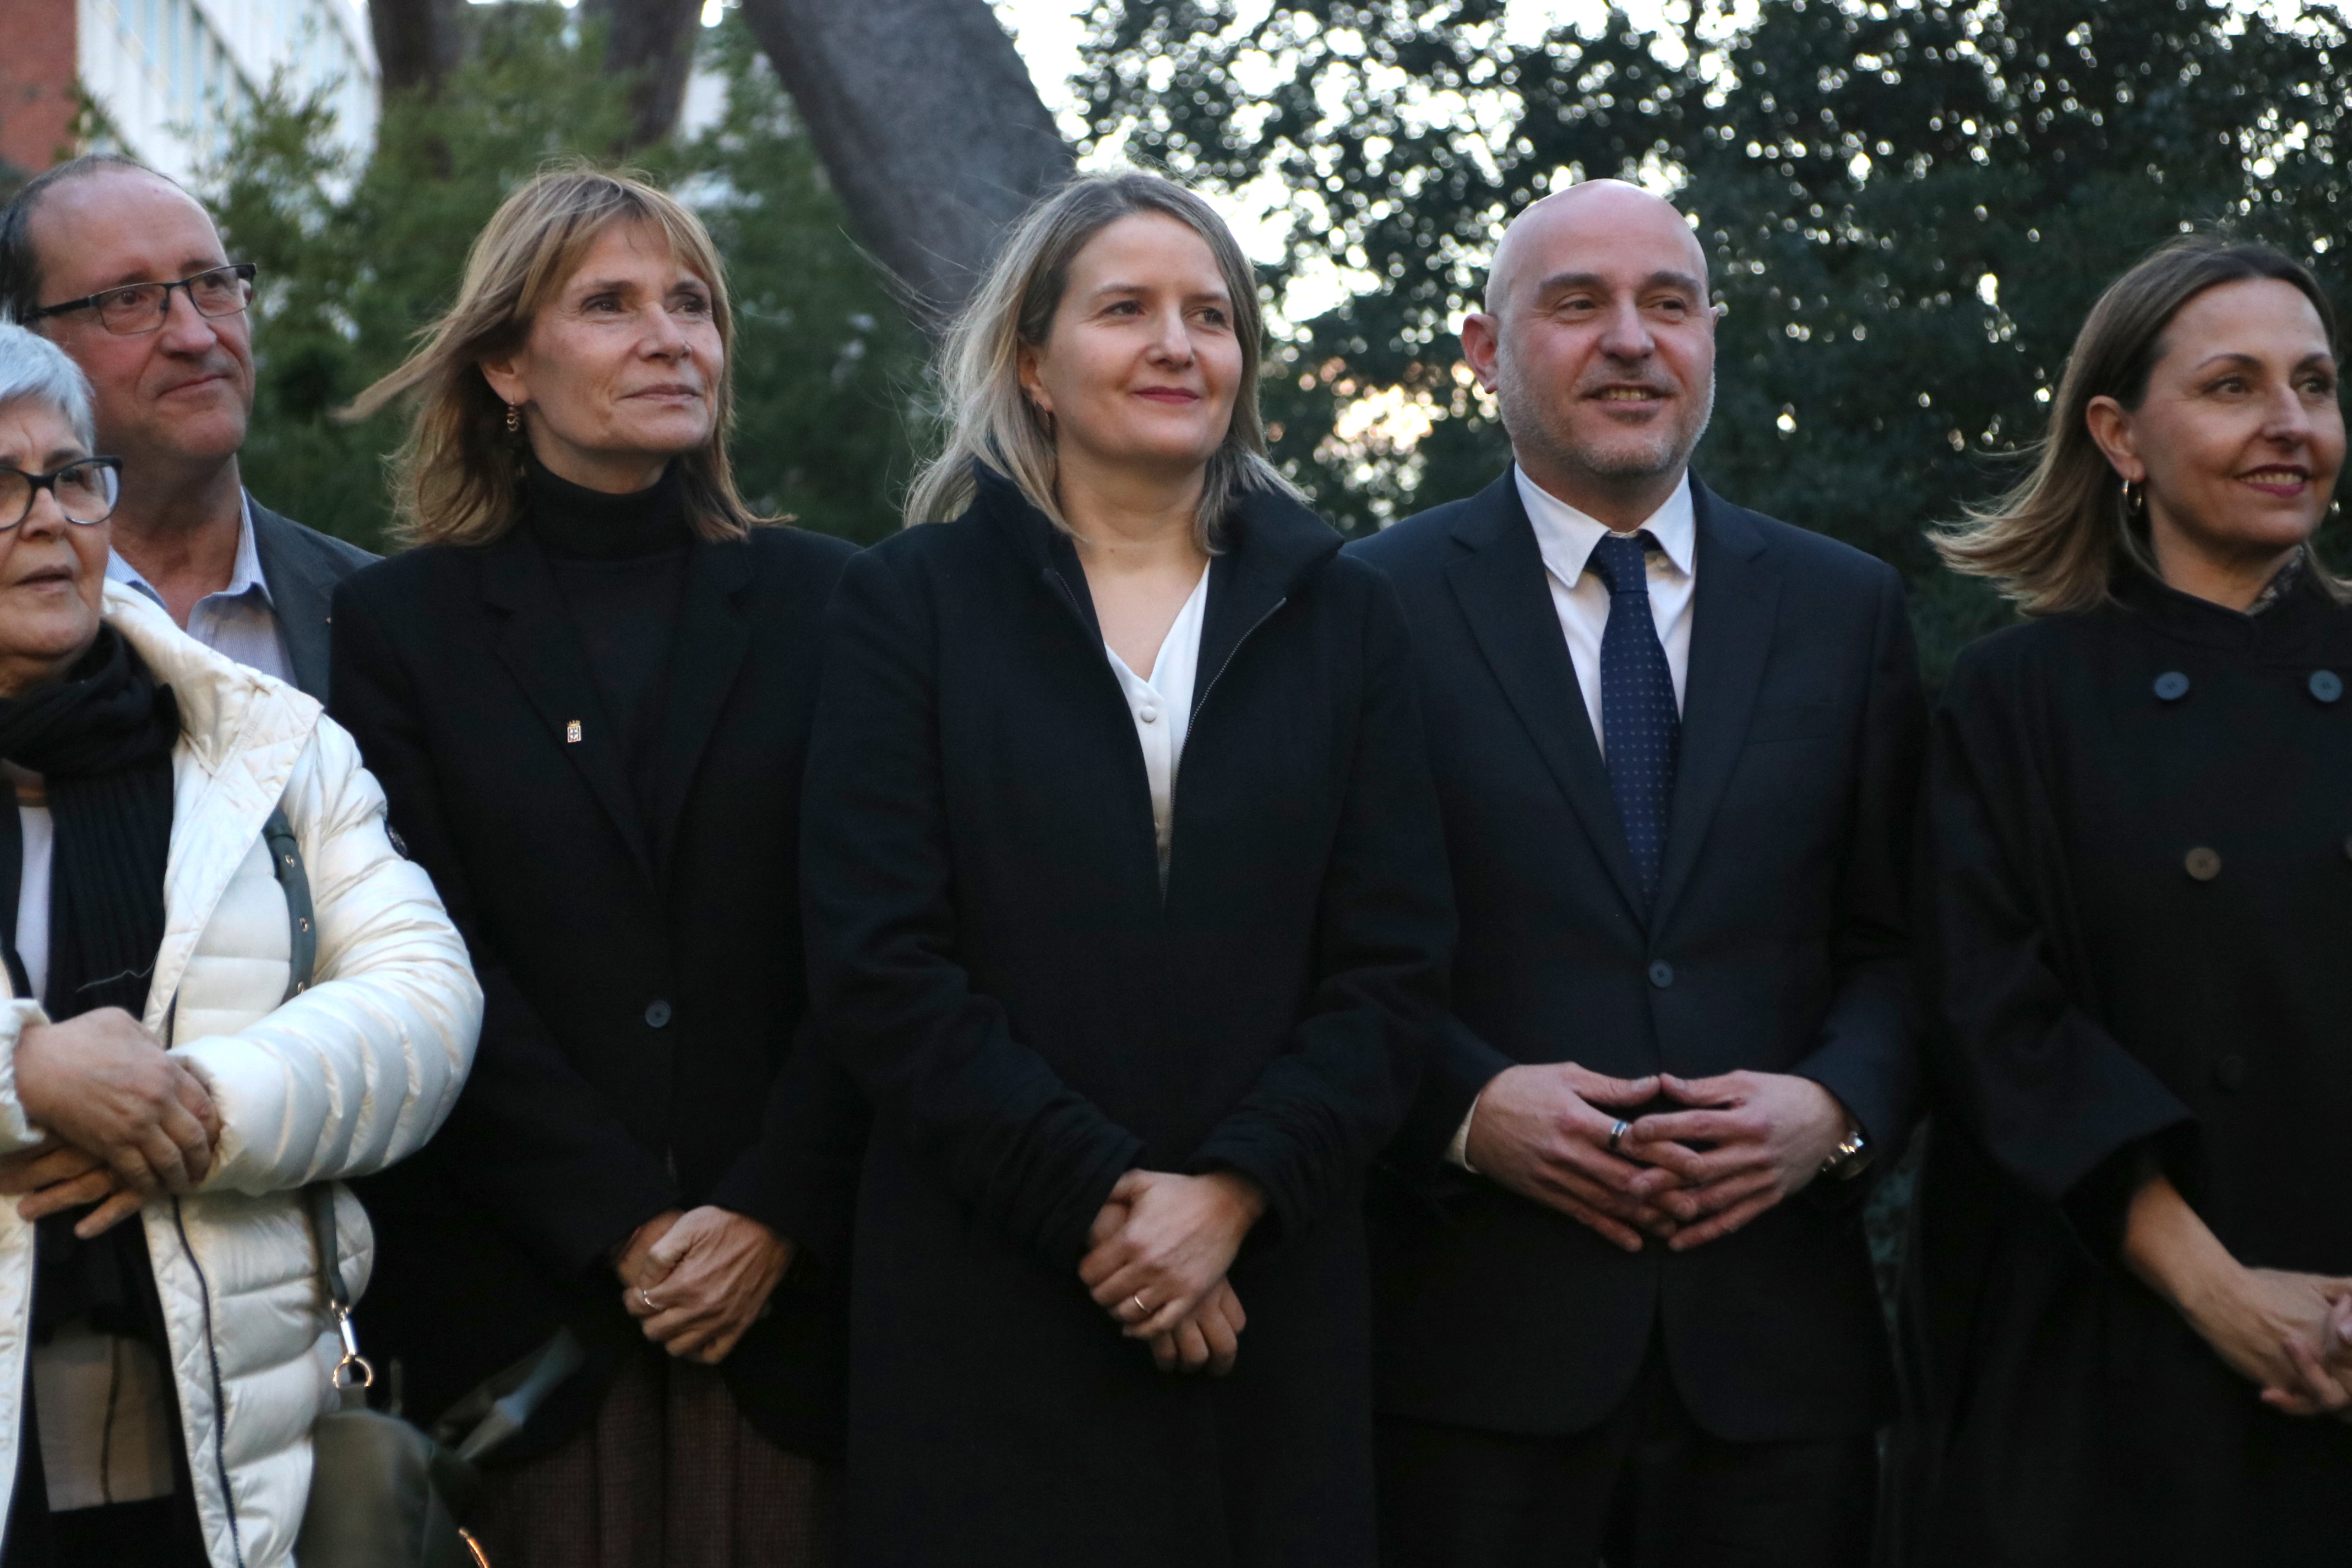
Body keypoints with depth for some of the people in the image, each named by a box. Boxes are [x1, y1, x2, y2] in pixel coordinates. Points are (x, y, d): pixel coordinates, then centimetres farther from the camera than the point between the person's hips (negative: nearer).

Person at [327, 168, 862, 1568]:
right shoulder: (400, 625, 6)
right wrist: (625, 1227, -10)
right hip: (517, 1295, -1)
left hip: (787, 1283, 1)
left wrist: (773, 1213, -8)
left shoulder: (822, 603, 8)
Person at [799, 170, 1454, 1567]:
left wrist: (1232, 1193, -10)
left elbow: (1395, 964, 4)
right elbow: (879, 963, -4)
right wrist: (1098, 1197, -11)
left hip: (1273, 1305, 2)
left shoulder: (1341, 616, 10)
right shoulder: (913, 601, 4)